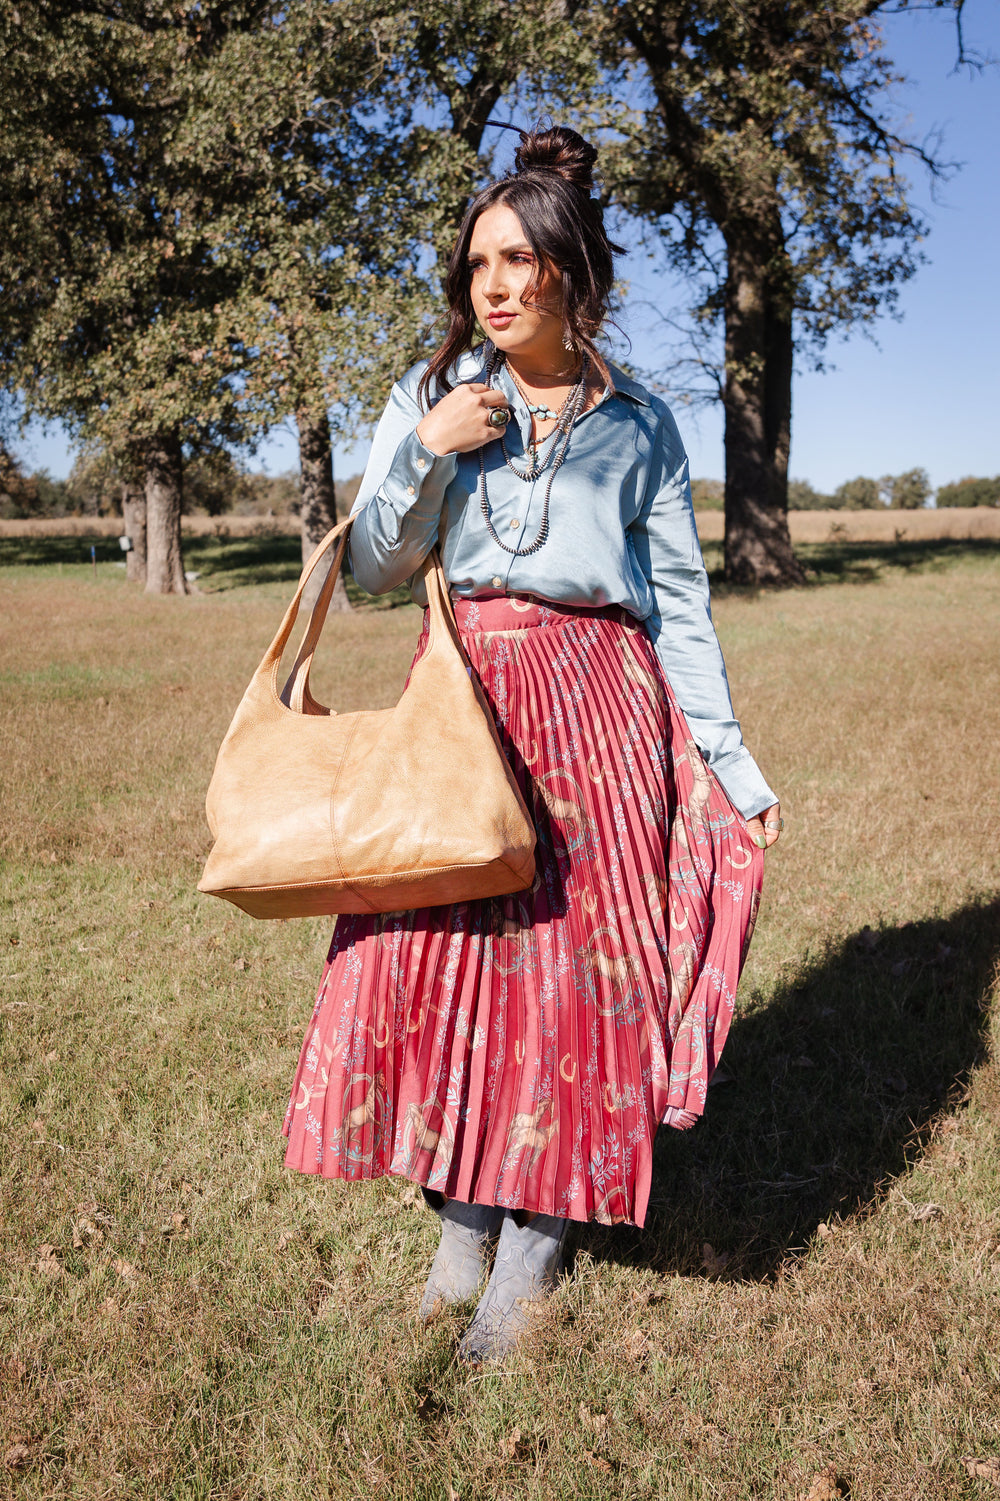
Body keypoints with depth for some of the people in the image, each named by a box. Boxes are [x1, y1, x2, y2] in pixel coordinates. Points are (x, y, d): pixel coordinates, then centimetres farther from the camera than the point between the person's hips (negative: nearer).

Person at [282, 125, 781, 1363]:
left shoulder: (637, 424, 8)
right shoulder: (430, 398, 9)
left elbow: (679, 602, 8)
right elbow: (372, 572, 5)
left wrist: (734, 768, 4)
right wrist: (426, 454, -10)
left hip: (599, 704, -1)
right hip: (464, 698, 1)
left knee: (577, 962, -1)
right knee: (441, 951, -1)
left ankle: (532, 1254, 15)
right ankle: (461, 1220, 20)